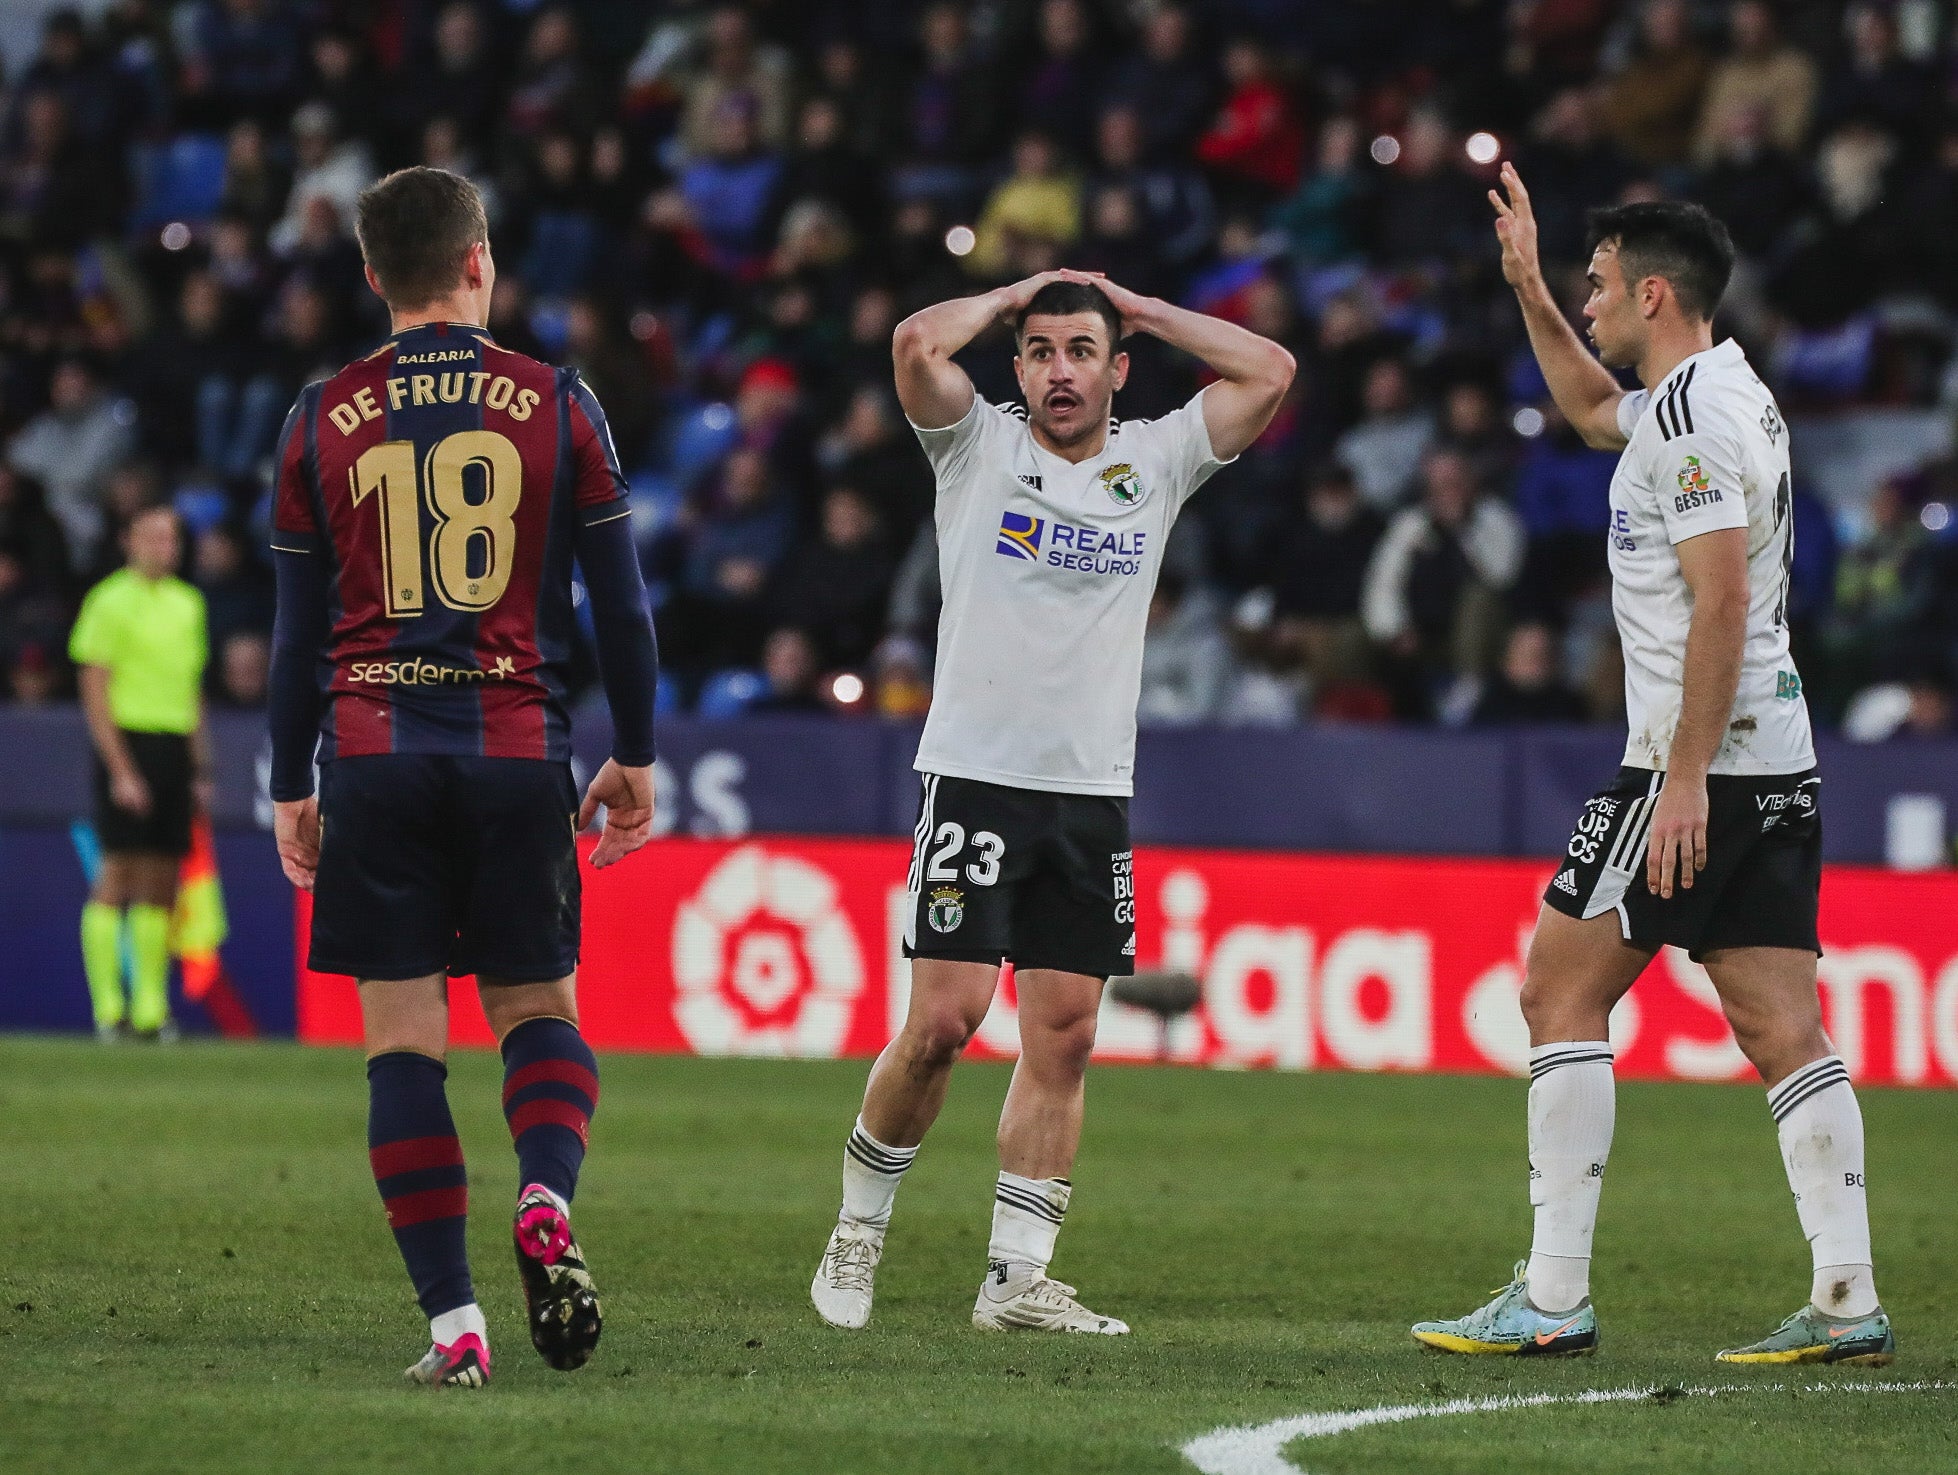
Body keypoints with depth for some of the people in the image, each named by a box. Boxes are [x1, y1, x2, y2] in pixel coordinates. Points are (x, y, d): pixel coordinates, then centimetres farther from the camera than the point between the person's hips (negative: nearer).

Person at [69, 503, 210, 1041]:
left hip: (175, 749, 6)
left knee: (162, 885, 6)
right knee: (117, 874, -8)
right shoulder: (111, 602, -5)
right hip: (129, 744, -6)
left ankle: (151, 1003, 10)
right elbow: (95, 695, -9)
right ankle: (108, 1007, -7)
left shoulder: (188, 603, 15)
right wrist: (121, 770, -14)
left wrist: (201, 764, 17)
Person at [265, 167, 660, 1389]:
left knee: (404, 1042, 1)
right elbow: (620, 597, 5)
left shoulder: (324, 419, 4)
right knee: (538, 1010, 13)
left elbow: (300, 624, 7)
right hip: (518, 753, 0)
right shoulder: (558, 405, 2)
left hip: (374, 754, 0)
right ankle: (547, 1201, -17)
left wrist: (290, 786, 15)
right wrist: (636, 757, 15)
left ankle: (453, 1320, -7)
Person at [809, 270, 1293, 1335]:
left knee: (1063, 1038, 1)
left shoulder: (1155, 462, 10)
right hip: (976, 776, -3)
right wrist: (1016, 296, 2)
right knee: (942, 1020, -10)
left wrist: (1135, 308, 7)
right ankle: (858, 1228, 9)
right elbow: (917, 343, -14)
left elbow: (1268, 371, 1)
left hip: (1093, 793, 3)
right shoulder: (979, 446, 3)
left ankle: (1017, 1277, 4)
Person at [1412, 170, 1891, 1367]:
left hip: (1700, 766, -9)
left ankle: (1554, 1300, -5)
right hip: (1778, 765, 9)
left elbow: (1722, 603, -22)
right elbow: (1595, 411, 39)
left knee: (1560, 992, -3)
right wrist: (1526, 288, 34)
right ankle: (1848, 1303, -3)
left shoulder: (1695, 417, -14)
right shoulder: (1730, 395, 16)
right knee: (1782, 1029, 4)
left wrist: (1686, 779, -24)